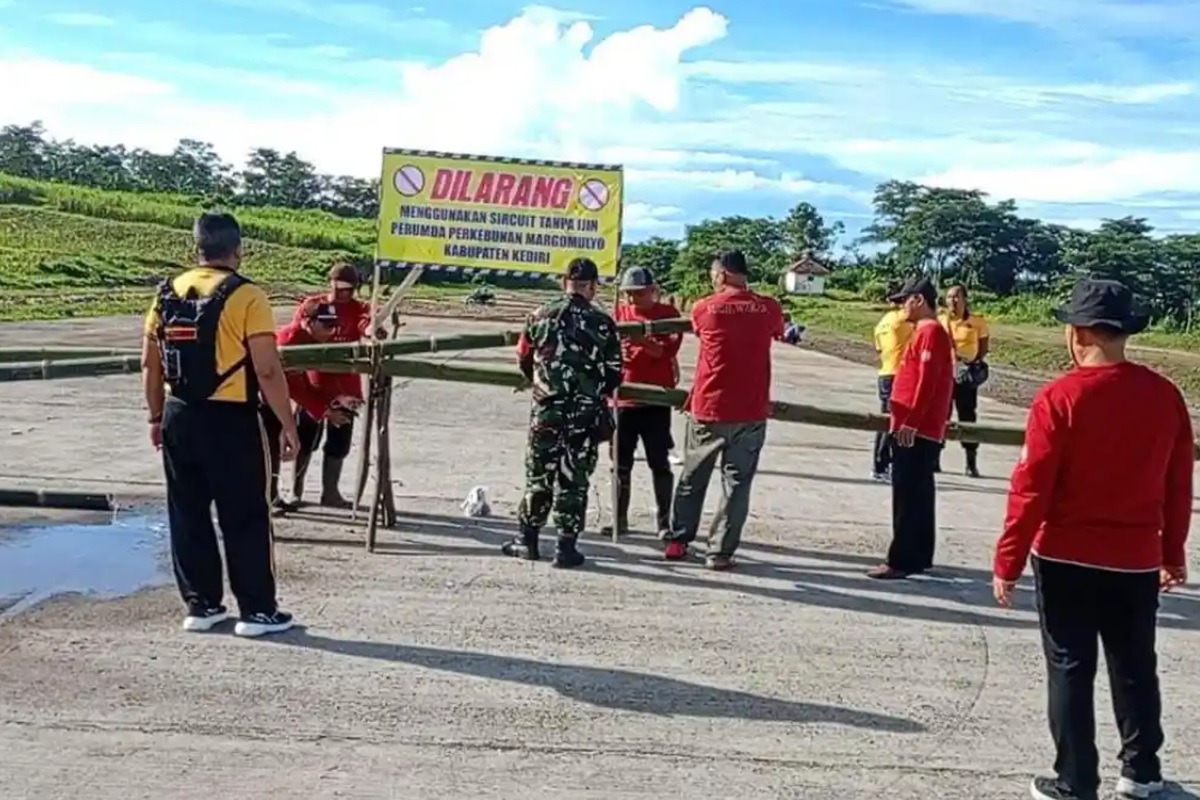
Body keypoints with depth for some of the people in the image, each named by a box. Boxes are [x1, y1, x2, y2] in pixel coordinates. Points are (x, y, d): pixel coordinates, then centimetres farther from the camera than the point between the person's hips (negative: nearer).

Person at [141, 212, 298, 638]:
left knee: (188, 515, 13)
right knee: (246, 518, 4)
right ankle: (256, 610, 10)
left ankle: (201, 605, 21)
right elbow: (268, 371, -16)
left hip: (179, 417, 6)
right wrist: (288, 425, -8)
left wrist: (157, 417, 23)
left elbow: (150, 365, 12)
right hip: (230, 420, -6)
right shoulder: (246, 296, -12)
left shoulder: (168, 294, 7)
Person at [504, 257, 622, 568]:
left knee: (538, 473, 12)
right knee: (574, 478, 5)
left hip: (546, 408, 1)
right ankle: (567, 546, 8)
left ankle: (528, 540, 19)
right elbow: (614, 373, -2)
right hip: (587, 411, -1)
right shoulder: (602, 323, -4)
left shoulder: (540, 316, 0)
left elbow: (524, 360, 9)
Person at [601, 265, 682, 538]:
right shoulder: (619, 312, 8)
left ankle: (664, 521, 10)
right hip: (623, 397, 3)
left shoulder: (668, 313, -1)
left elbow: (669, 350, -12)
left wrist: (642, 341, -27)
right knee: (621, 462, 9)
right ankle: (620, 518, 18)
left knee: (659, 462, 2)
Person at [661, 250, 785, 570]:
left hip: (707, 409, 0)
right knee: (737, 483, 6)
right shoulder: (769, 308, -1)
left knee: (692, 479, 15)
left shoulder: (704, 308, -4)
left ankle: (677, 541, 23)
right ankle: (720, 552, 6)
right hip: (751, 412, 0)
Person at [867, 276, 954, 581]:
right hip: (921, 429, 10)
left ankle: (902, 560, -6)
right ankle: (918, 557, 20)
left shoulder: (931, 332, -13)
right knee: (918, 494, 13)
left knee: (908, 496, -8)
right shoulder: (925, 332, 18)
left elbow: (927, 381, -20)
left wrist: (911, 422, -22)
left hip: (917, 430, -10)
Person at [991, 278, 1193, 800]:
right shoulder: (1166, 395, -1)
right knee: (1135, 666, 19)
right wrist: (1174, 553, 18)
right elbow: (1179, 485, 6)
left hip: (1067, 559, -4)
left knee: (1070, 670, 7)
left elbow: (1031, 488, -15)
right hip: (1138, 560, 4)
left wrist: (1008, 562, -8)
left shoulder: (1060, 397, -15)